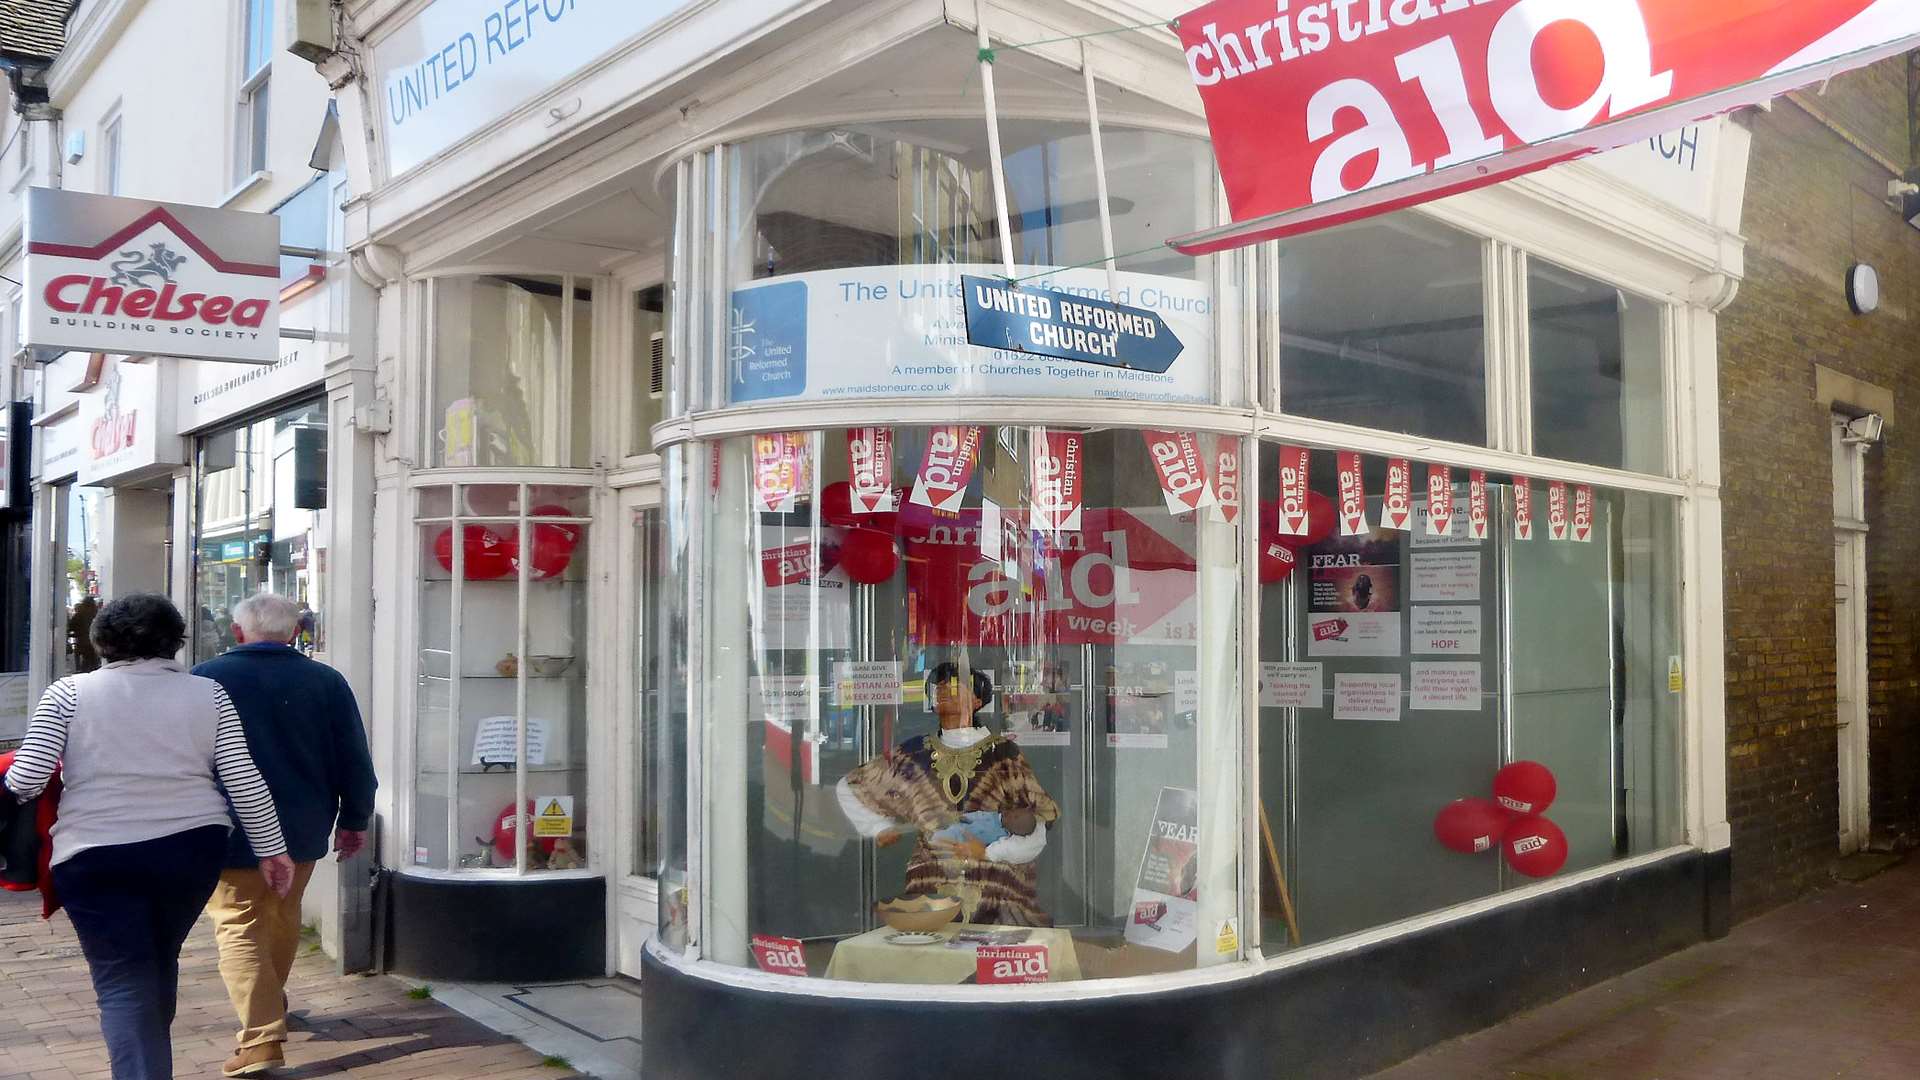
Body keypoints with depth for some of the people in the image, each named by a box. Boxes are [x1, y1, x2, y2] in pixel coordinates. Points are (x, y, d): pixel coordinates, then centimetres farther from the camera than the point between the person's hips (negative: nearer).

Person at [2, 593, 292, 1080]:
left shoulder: (70, 693, -2)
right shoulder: (207, 693, 2)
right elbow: (244, 779, -2)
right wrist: (271, 848, 5)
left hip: (95, 855, -3)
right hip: (191, 848, 3)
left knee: (122, 981, 1)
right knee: (161, 962, 23)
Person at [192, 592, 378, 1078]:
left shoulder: (205, 678, -8)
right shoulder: (326, 682, -3)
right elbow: (355, 761, 0)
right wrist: (354, 820, 12)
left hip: (230, 834, -3)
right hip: (302, 830, 4)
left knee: (239, 929, 0)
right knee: (282, 917, 22)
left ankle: (261, 1037, -10)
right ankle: (271, 1008, 41)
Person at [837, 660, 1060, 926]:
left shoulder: (1002, 753, 3)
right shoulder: (915, 753, 10)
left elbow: (1035, 839, 1)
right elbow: (848, 788, 23)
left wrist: (989, 852, -13)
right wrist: (879, 829, 12)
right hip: (930, 892, 2)